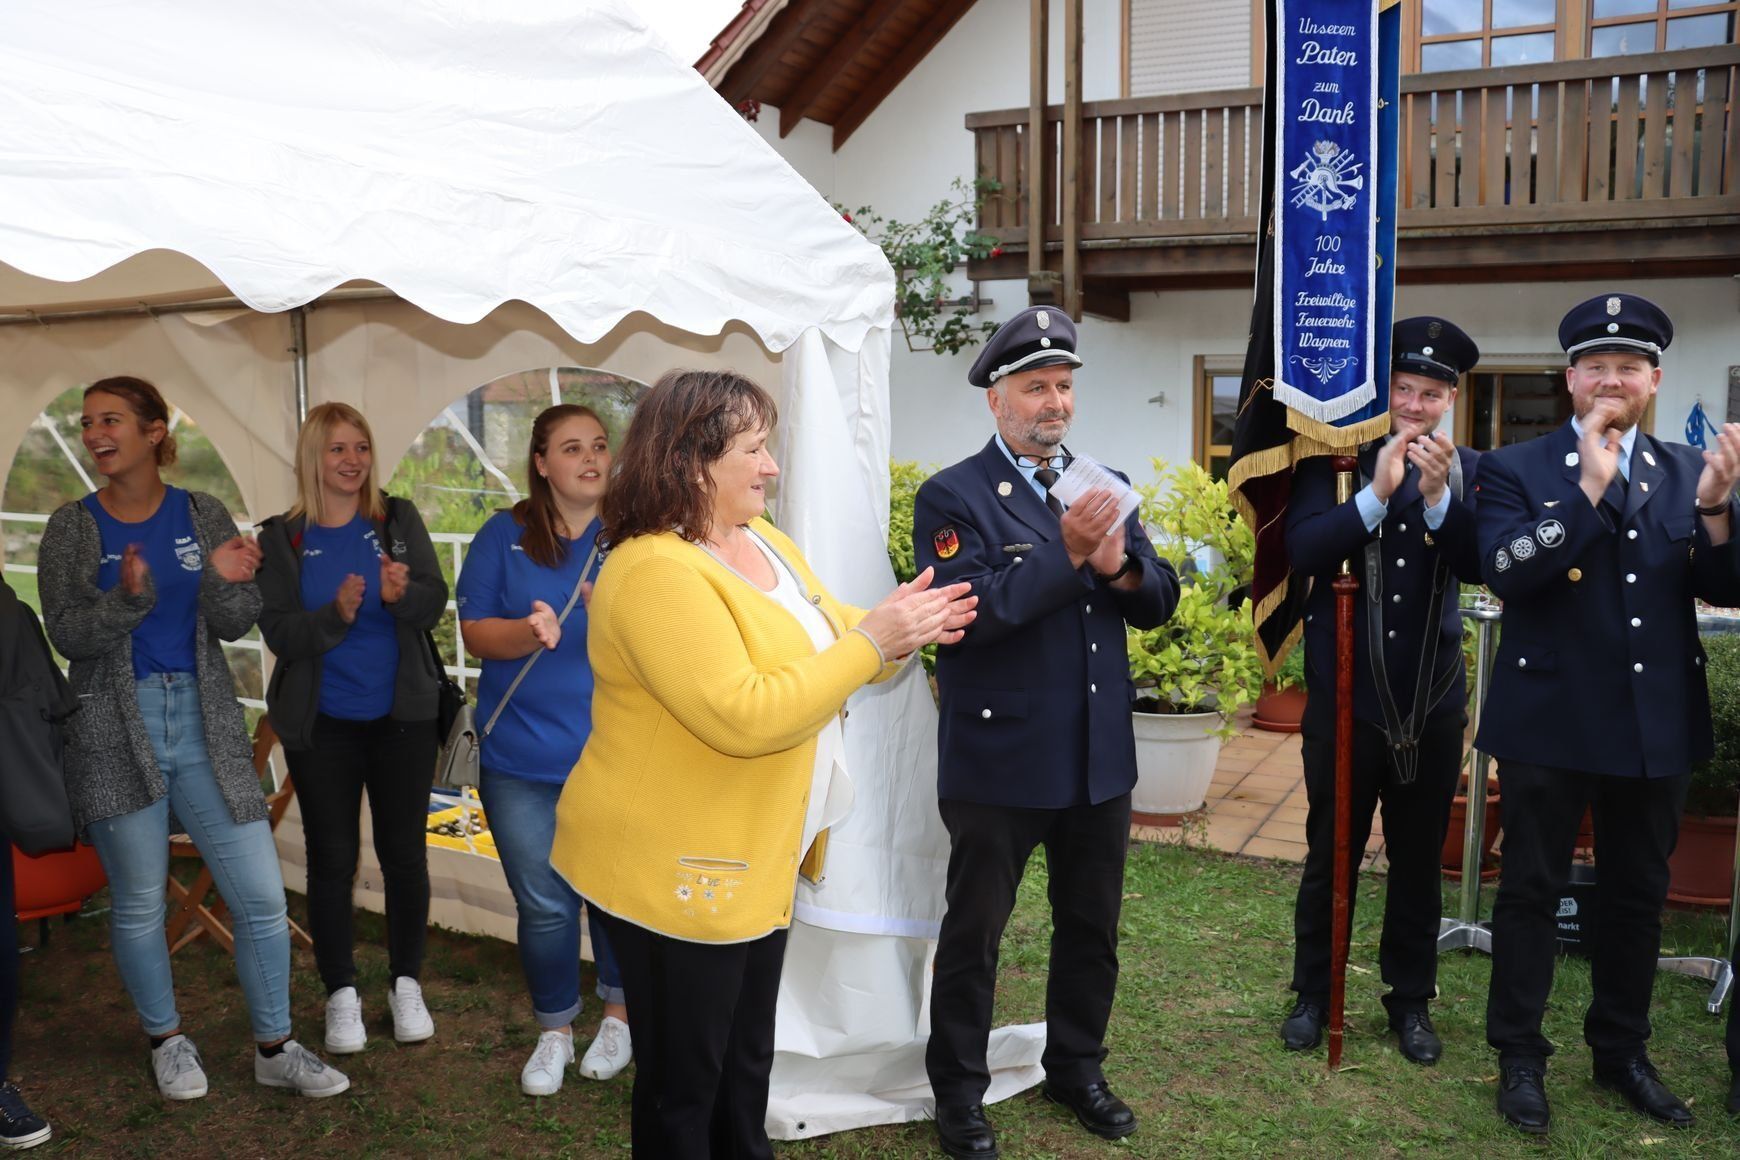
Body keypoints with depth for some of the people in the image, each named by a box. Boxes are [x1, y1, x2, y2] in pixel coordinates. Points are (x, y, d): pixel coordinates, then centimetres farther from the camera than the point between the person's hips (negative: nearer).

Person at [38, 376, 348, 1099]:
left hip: (205, 723, 1)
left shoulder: (204, 516, 4)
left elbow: (236, 624, 0)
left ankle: (275, 1049, 15)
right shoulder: (72, 528, 1)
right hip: (116, 733, -1)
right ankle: (167, 1041, 31)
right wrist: (130, 594, -24)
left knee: (262, 898, -1)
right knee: (138, 903, 8)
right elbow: (67, 635, -6)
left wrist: (223, 580, -21)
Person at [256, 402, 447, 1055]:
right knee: (331, 860, 6)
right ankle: (341, 993, 22)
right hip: (322, 725, -1)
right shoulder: (282, 538, -2)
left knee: (404, 854, 8)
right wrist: (336, 613, -27)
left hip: (402, 717, 1)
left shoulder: (399, 521, 0)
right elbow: (279, 633, -9)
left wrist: (401, 594, -30)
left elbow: (435, 604, -8)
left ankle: (406, 983, 25)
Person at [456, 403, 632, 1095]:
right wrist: (529, 632, -21)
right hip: (524, 756, 0)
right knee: (543, 904, 7)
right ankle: (554, 1029, 28)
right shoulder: (504, 537, 2)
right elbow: (475, 631, -1)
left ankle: (620, 1012, 35)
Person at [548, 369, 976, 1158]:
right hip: (672, 871, -9)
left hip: (752, 863, 9)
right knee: (684, 1079, 10)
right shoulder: (655, 574, -25)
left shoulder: (761, 540, 6)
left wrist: (900, 628, -8)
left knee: (747, 1065, 24)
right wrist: (871, 642, -25)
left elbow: (822, 641, 13)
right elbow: (743, 717, -31)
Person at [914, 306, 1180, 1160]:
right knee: (973, 932, 10)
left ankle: (1076, 1066, 39)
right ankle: (958, 1091, 27)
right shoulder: (953, 497, -10)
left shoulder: (1105, 486, 7)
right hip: (999, 761, -5)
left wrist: (1121, 568, -17)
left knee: (1091, 926, 18)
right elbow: (964, 614, -22)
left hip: (1100, 756, 5)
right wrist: (1066, 553, -27)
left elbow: (1159, 602, 4)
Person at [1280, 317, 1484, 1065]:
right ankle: (1314, 994, 27)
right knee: (1330, 856, 10)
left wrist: (1439, 495, -25)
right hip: (1344, 694, -1)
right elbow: (1302, 551, -17)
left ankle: (1411, 999, 30)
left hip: (1433, 699, 2)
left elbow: (1478, 565, -11)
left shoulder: (1468, 470, 1)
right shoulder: (1335, 459, -4)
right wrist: (1377, 492, -27)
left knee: (1419, 861, 13)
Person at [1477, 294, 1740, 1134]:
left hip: (1656, 725, 4)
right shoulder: (1515, 469, -4)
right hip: (1550, 721, -4)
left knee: (1639, 895, 15)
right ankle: (1519, 1056, 20)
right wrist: (1589, 488, -22)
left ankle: (1621, 1051, 33)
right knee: (1531, 890, 7)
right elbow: (1505, 573, -19)